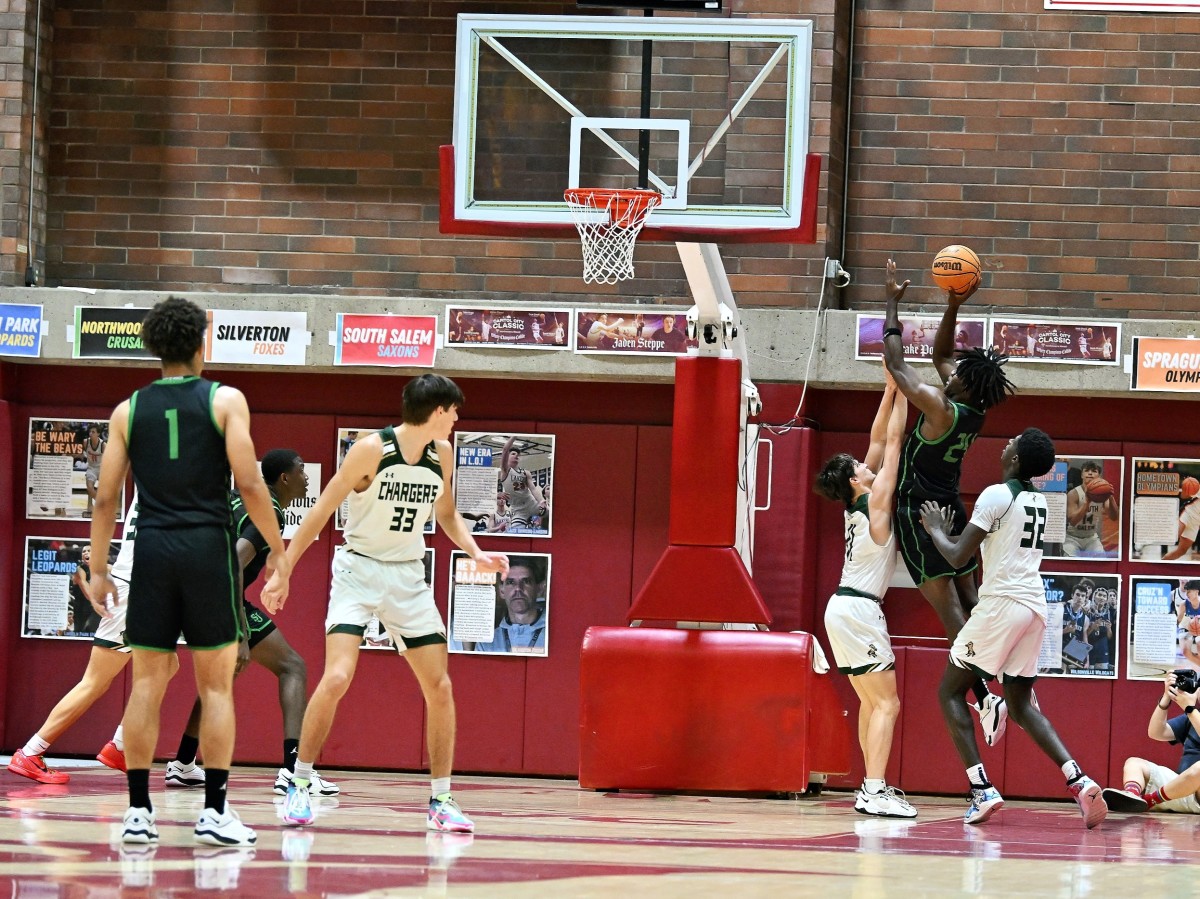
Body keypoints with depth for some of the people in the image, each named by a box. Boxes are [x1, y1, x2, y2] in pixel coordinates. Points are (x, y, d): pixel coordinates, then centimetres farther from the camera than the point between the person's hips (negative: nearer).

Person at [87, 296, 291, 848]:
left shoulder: (129, 411, 8)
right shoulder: (225, 401, 0)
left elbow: (106, 497, 6)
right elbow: (249, 484, -8)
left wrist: (99, 569, 12)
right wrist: (277, 550, 0)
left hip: (153, 552, 2)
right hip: (209, 549, -2)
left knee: (147, 684, 5)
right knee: (216, 684, 3)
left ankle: (138, 812, 2)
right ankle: (214, 812, -1)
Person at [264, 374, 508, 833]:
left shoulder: (442, 454, 1)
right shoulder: (372, 449, -17)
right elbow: (320, 512, -12)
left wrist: (475, 553, 2)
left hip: (409, 577, 5)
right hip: (358, 571, -5)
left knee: (439, 687, 0)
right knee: (337, 677, -20)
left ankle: (440, 800, 10)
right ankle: (299, 785, -7)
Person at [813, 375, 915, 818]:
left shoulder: (858, 505, 11)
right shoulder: (875, 501, -9)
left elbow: (879, 440, 15)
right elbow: (892, 440, -7)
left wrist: (890, 390, 13)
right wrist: (900, 388, -1)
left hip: (844, 608, 9)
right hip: (859, 610, -9)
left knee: (872, 701, 14)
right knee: (886, 703, -11)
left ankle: (873, 785, 12)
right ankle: (874, 791, -21)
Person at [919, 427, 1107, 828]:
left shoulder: (996, 495, -10)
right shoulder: (1037, 501, 15)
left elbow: (958, 556, -10)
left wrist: (935, 530, 9)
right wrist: (951, 532, 31)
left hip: (1001, 604, -8)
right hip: (1034, 606, 8)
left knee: (950, 691, 6)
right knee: (1021, 704, 16)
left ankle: (982, 790, -7)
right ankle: (1079, 781, -5)